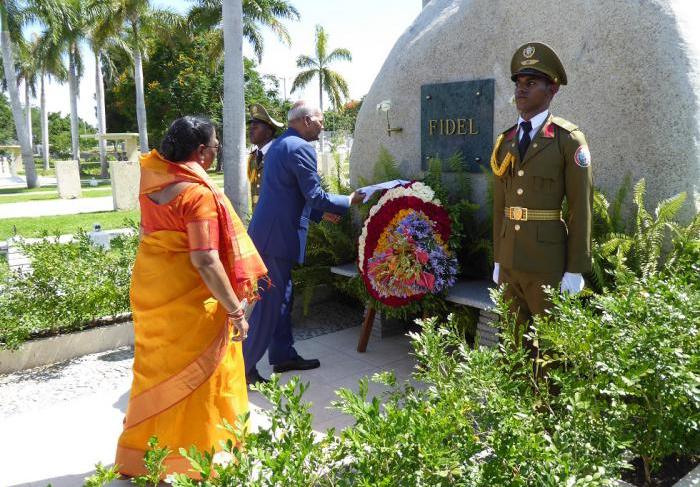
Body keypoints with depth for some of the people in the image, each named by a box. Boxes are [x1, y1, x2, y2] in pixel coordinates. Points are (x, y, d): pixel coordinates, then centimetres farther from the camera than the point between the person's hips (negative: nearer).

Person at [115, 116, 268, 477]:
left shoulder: (152, 173, -2)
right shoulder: (198, 193, -22)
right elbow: (205, 261, -26)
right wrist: (235, 309, -22)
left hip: (149, 288, 8)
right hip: (187, 299, -8)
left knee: (156, 371, 21)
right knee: (197, 378, 7)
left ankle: (141, 455, 36)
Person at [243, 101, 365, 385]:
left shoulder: (278, 145, 17)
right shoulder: (301, 148, -13)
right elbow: (315, 196, -16)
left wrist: (318, 212, 25)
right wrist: (349, 201, -2)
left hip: (268, 232, 10)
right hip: (277, 236, -10)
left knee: (281, 297, 17)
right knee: (269, 303, -2)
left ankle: (283, 355, 28)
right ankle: (245, 366, 7)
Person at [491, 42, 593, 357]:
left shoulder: (568, 140, -6)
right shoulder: (505, 142, 10)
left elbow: (581, 209, -8)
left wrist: (576, 270, -11)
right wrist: (498, 259, 12)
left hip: (547, 263, -5)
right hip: (509, 260, 5)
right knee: (517, 341, 15)